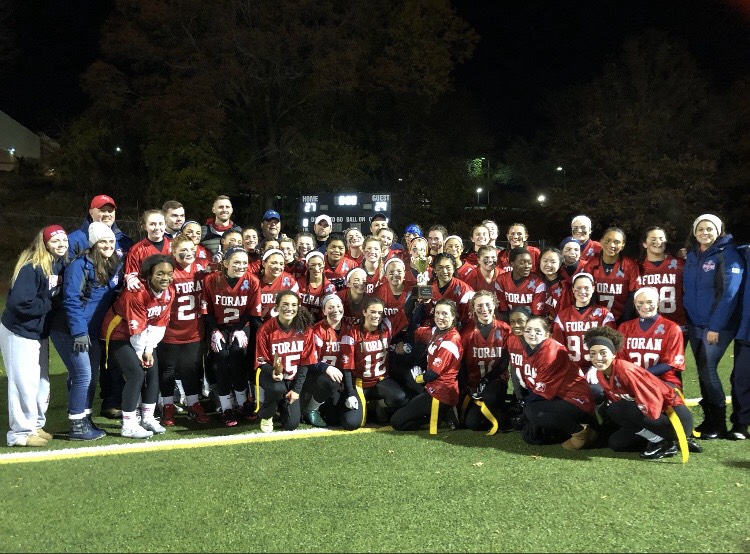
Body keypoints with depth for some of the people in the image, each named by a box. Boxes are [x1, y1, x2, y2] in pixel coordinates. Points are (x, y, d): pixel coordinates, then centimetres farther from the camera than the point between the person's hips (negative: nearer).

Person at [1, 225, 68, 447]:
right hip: (19, 333, -8)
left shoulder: (61, 265, 2)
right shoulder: (31, 268, -23)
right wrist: (48, 304, -19)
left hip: (40, 333, 8)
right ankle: (21, 432, 10)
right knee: (25, 383, -2)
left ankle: (36, 426, 29)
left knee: (42, 382, 15)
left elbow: (60, 296, 13)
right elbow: (19, 302, -30)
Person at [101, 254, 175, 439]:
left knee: (153, 372, 3)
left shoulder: (169, 292, -8)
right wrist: (139, 353, -13)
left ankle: (148, 418, 18)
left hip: (143, 337, 7)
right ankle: (128, 426, -8)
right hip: (120, 334, -7)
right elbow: (136, 328, -23)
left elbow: (159, 324, -4)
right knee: (136, 374, -16)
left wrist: (149, 351, -7)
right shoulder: (137, 292, -29)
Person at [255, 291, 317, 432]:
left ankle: (284, 403, 30)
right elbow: (262, 361, -10)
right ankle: (266, 416, -4)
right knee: (277, 388, -39)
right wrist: (273, 372, -33)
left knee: (291, 424, -7)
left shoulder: (305, 329, -10)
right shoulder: (266, 329, -17)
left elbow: (305, 362, -4)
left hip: (293, 378, 2)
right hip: (271, 374, -2)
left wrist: (297, 389, -10)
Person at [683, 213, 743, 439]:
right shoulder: (692, 256, 10)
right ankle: (708, 419, 19)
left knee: (708, 370, -10)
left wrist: (716, 326, -19)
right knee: (702, 370, 9)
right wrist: (685, 319, 7)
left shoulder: (728, 254, -10)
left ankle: (719, 423, 3)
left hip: (718, 325, -6)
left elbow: (729, 293, -16)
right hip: (695, 324, 6)